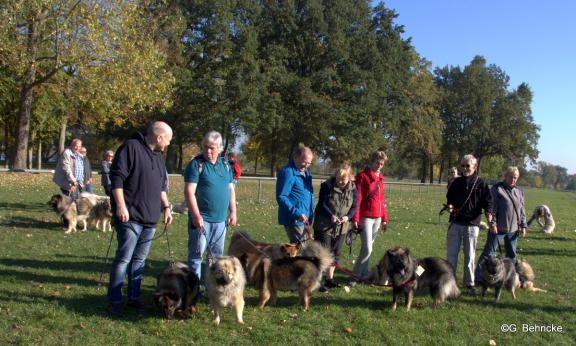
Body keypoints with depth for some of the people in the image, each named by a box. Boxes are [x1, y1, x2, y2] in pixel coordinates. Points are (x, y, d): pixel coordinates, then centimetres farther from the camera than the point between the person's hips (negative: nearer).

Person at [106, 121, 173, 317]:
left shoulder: (158, 156, 17)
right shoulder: (131, 147, -9)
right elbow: (117, 176, -15)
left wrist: (166, 207, 17)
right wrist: (121, 205, -20)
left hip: (150, 219, 8)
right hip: (131, 217, -8)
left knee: (140, 260, 12)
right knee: (124, 259, -6)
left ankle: (133, 297, 20)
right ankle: (114, 301, 3)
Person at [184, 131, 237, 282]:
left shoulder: (225, 164, 11)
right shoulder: (196, 164, -7)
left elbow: (230, 189, 16)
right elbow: (189, 191, -14)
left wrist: (233, 212, 10)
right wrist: (196, 215, -19)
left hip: (220, 219, 6)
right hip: (201, 218, -6)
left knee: (217, 254, 13)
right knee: (197, 253, -1)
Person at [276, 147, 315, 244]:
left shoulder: (305, 172, 15)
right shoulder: (287, 172, -15)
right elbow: (281, 197, -20)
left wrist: (310, 214, 16)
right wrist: (296, 213, -26)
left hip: (303, 219, 9)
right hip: (293, 219, -9)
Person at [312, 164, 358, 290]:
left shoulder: (353, 189, -4)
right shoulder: (327, 185, -14)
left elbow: (354, 207, 1)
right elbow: (322, 204, -13)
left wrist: (348, 217, -18)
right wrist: (331, 215, -28)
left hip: (341, 227, 4)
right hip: (324, 225, -4)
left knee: (335, 253, 14)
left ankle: (329, 279, 27)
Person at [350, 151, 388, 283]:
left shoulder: (380, 177, 15)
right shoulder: (362, 176, -6)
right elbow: (357, 199, -9)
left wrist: (384, 218, 19)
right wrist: (355, 218, -14)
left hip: (377, 218, 6)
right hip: (365, 217, -6)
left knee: (367, 247, 10)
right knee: (367, 249, -11)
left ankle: (363, 274, 18)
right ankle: (356, 275, 2)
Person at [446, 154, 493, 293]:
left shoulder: (481, 183, -1)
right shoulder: (457, 182, 8)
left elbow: (488, 201, 0)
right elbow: (449, 197, 18)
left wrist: (488, 212, -19)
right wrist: (449, 205, -4)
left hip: (472, 224, -3)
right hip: (455, 223, 3)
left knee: (470, 255, 7)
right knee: (451, 253, 6)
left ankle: (469, 283, 17)